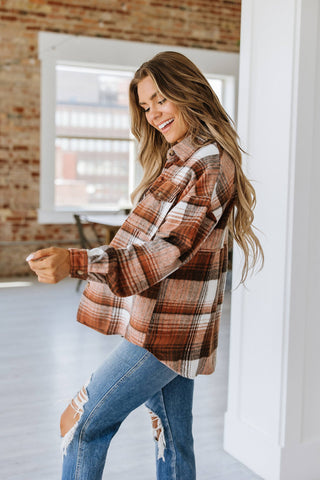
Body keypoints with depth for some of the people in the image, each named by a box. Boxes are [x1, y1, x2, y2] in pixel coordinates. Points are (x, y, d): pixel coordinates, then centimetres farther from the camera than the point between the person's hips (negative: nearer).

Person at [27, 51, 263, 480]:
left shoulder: (211, 164, -14)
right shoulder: (178, 161, 15)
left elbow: (170, 249, -24)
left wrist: (76, 262, -33)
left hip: (166, 333, -9)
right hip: (165, 330, 9)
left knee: (82, 425, 0)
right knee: (174, 445, 16)